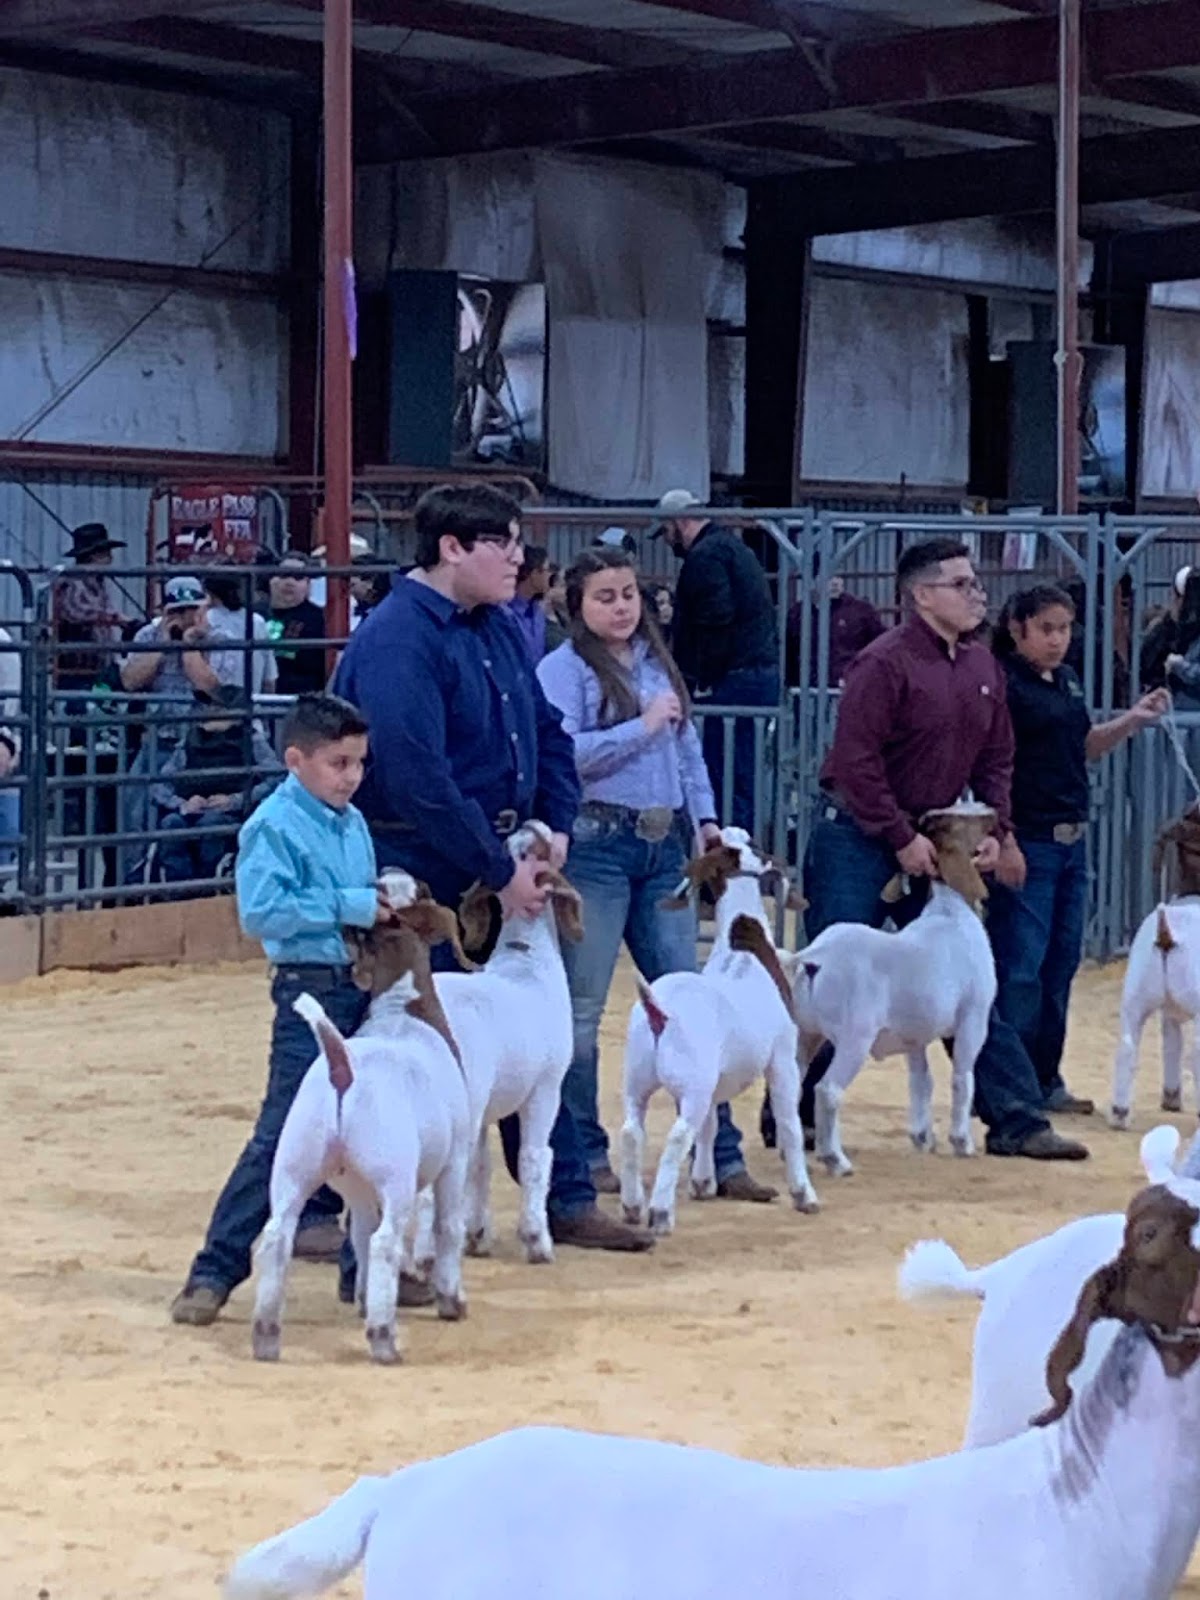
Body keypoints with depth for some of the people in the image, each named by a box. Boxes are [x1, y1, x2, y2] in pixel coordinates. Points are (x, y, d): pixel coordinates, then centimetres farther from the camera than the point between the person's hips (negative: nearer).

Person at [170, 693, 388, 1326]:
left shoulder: (353, 823, 12)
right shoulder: (275, 826, -11)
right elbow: (261, 912, -22)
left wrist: (388, 905, 4)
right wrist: (347, 907, -21)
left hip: (364, 986, 8)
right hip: (310, 988, -7)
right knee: (283, 1132, -11)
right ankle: (215, 1270, -5)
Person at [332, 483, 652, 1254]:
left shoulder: (500, 628, 8)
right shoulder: (398, 641, -20)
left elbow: (548, 733, 15)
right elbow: (419, 779, -26)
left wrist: (554, 828, -1)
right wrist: (499, 873, -22)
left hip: (503, 861, 8)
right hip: (423, 877, -8)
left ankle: (568, 1198, 24)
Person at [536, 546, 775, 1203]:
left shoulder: (658, 664, 17)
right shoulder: (564, 668, -4)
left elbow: (688, 747, 20)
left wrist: (705, 816, 9)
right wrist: (642, 727, -14)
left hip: (664, 848, 6)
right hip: (596, 845, -6)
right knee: (582, 1007, 1)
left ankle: (721, 1154, 8)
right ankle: (584, 1154, 9)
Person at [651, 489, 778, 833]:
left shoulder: (704, 556, -10)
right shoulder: (735, 547, 22)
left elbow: (717, 621, -21)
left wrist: (704, 682, -16)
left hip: (733, 678, -10)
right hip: (764, 672, 10)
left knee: (725, 779, -9)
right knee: (744, 778, 12)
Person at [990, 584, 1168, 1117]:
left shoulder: (1067, 681, 14)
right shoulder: (1003, 682, -12)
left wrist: (1132, 720, 11)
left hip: (1071, 839, 9)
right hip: (1025, 842, -9)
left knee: (1061, 962, 13)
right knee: (1020, 967, -6)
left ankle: (1045, 1079, 21)